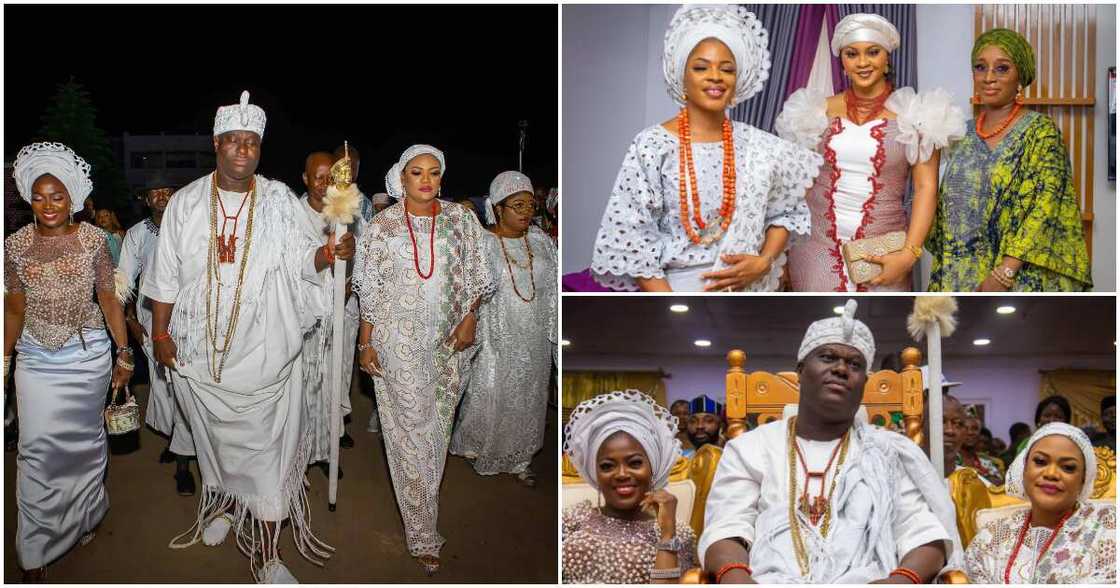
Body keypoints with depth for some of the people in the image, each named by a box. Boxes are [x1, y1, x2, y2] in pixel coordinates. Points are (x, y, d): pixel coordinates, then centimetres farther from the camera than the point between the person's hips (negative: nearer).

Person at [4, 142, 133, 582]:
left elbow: (109, 298, -1)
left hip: (88, 354, -1)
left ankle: (84, 518, 37)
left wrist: (124, 354, -2)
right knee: (37, 449, -3)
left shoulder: (92, 239, -5)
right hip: (36, 357, 1)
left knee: (84, 440, 13)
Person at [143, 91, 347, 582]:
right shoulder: (186, 202, 2)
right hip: (200, 347, 2)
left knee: (265, 441, -3)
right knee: (215, 434, 15)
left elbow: (300, 260, -3)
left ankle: (266, 551, 3)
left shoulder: (279, 201, 0)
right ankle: (222, 505, 40)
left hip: (263, 346, -1)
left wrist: (328, 252, -24)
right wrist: (160, 332, 3)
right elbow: (166, 274, 5)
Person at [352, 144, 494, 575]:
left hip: (449, 342, 3)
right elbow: (369, 289, 0)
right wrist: (366, 343, -2)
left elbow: (477, 275, 6)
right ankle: (423, 537, 7)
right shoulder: (382, 226, -3)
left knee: (438, 426, 13)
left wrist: (470, 318, -8)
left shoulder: (461, 220, 2)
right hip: (399, 344, -2)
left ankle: (422, 502, 37)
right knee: (411, 432, -1)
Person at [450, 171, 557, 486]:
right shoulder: (481, 244, -10)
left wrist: (554, 336, 5)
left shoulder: (541, 241, 1)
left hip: (535, 341, 4)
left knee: (528, 400, 13)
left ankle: (518, 459, 31)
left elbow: (552, 292, 5)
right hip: (498, 339, -4)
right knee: (489, 397, 6)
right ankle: (476, 448, 33)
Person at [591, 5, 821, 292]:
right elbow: (630, 241, -13)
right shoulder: (651, 147, -13)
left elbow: (785, 212, 8)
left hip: (748, 288, 3)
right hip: (672, 288, -3)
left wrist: (763, 262, -9)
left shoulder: (757, 145, -2)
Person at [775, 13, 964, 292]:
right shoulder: (819, 111, 5)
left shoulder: (913, 115, -2)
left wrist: (909, 253, -13)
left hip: (882, 252, -2)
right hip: (817, 247, 2)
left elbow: (926, 187, -4)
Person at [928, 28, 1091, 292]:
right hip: (959, 277, 5)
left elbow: (1043, 210, -16)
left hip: (1020, 279, -5)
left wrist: (1001, 275, -23)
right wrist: (941, 276, 5)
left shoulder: (1041, 131, -7)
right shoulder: (964, 134, 10)